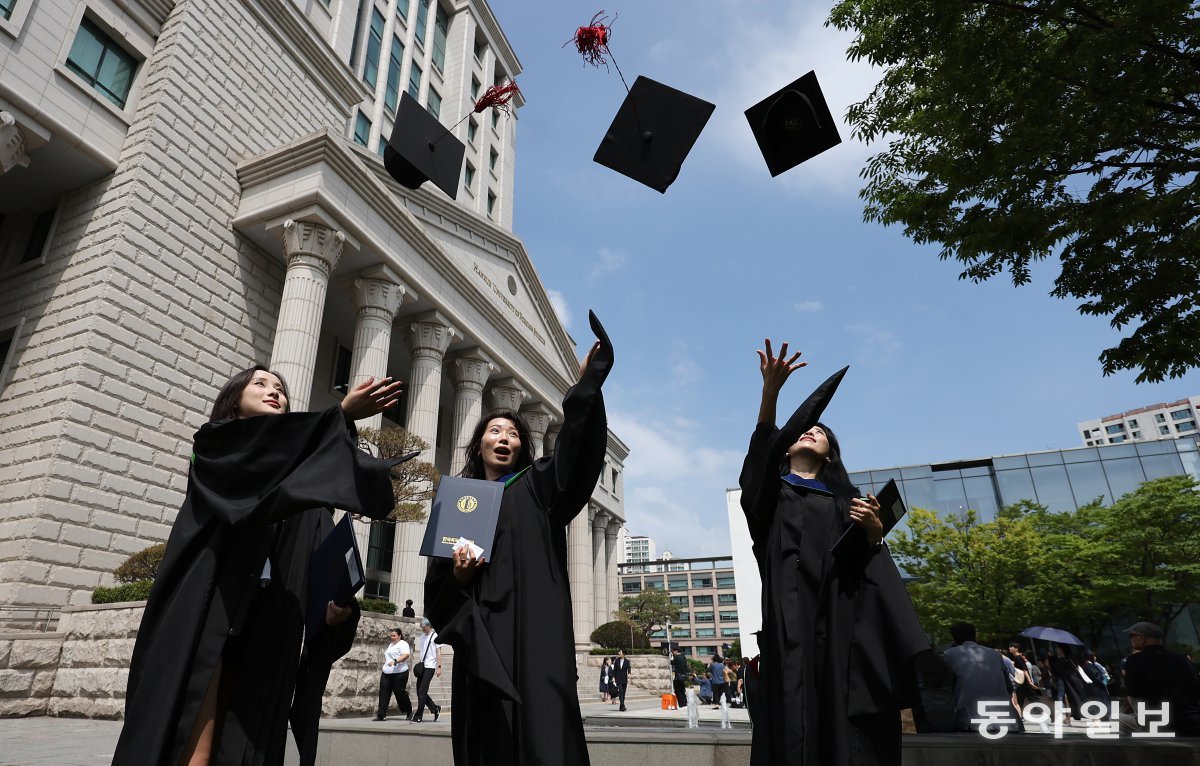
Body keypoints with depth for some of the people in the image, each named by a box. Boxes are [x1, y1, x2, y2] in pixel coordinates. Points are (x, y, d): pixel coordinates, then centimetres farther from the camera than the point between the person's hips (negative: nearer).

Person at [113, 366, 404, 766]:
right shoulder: (215, 445, 8)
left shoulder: (303, 486, 19)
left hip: (267, 641, 4)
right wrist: (342, 415, -31)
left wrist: (336, 606, -13)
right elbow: (260, 447, -18)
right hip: (205, 624, -4)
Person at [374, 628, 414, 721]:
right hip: (386, 673, 8)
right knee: (383, 693, 0)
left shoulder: (403, 644, -8)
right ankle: (381, 715, 2)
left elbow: (406, 655, -24)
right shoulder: (391, 644, 21)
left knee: (400, 693, 0)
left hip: (399, 673, -8)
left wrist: (395, 661, -34)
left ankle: (409, 713, 17)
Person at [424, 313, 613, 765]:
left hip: (534, 629, -2)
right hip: (481, 635, 3)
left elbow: (577, 451, -10)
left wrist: (586, 385, -23)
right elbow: (437, 585, 12)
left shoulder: (536, 487, 11)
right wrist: (457, 575, -12)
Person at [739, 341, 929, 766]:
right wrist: (770, 391, -23)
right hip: (791, 616, -2)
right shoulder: (771, 489, 15)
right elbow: (760, 451, -8)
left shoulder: (845, 499, 23)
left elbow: (870, 564, 13)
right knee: (796, 724, -12)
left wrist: (875, 532, -9)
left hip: (844, 621, 2)